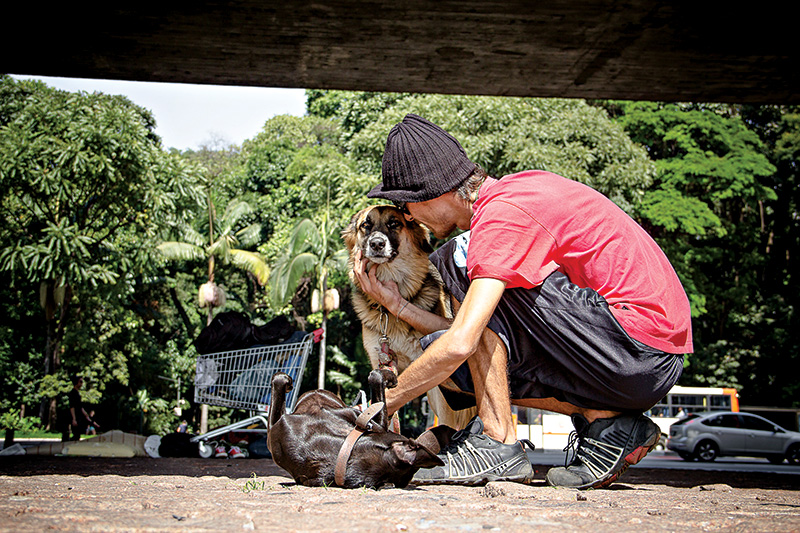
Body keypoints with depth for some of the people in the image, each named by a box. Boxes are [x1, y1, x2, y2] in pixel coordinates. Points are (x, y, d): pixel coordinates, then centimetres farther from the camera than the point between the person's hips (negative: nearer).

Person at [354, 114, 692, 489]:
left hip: (638, 346, -10)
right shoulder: (508, 197, 16)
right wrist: (396, 303, 13)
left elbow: (460, 344, -22)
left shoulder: (502, 215, -15)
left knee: (458, 259, -9)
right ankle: (607, 422, 2)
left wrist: (384, 405, -9)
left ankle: (498, 444, -12)